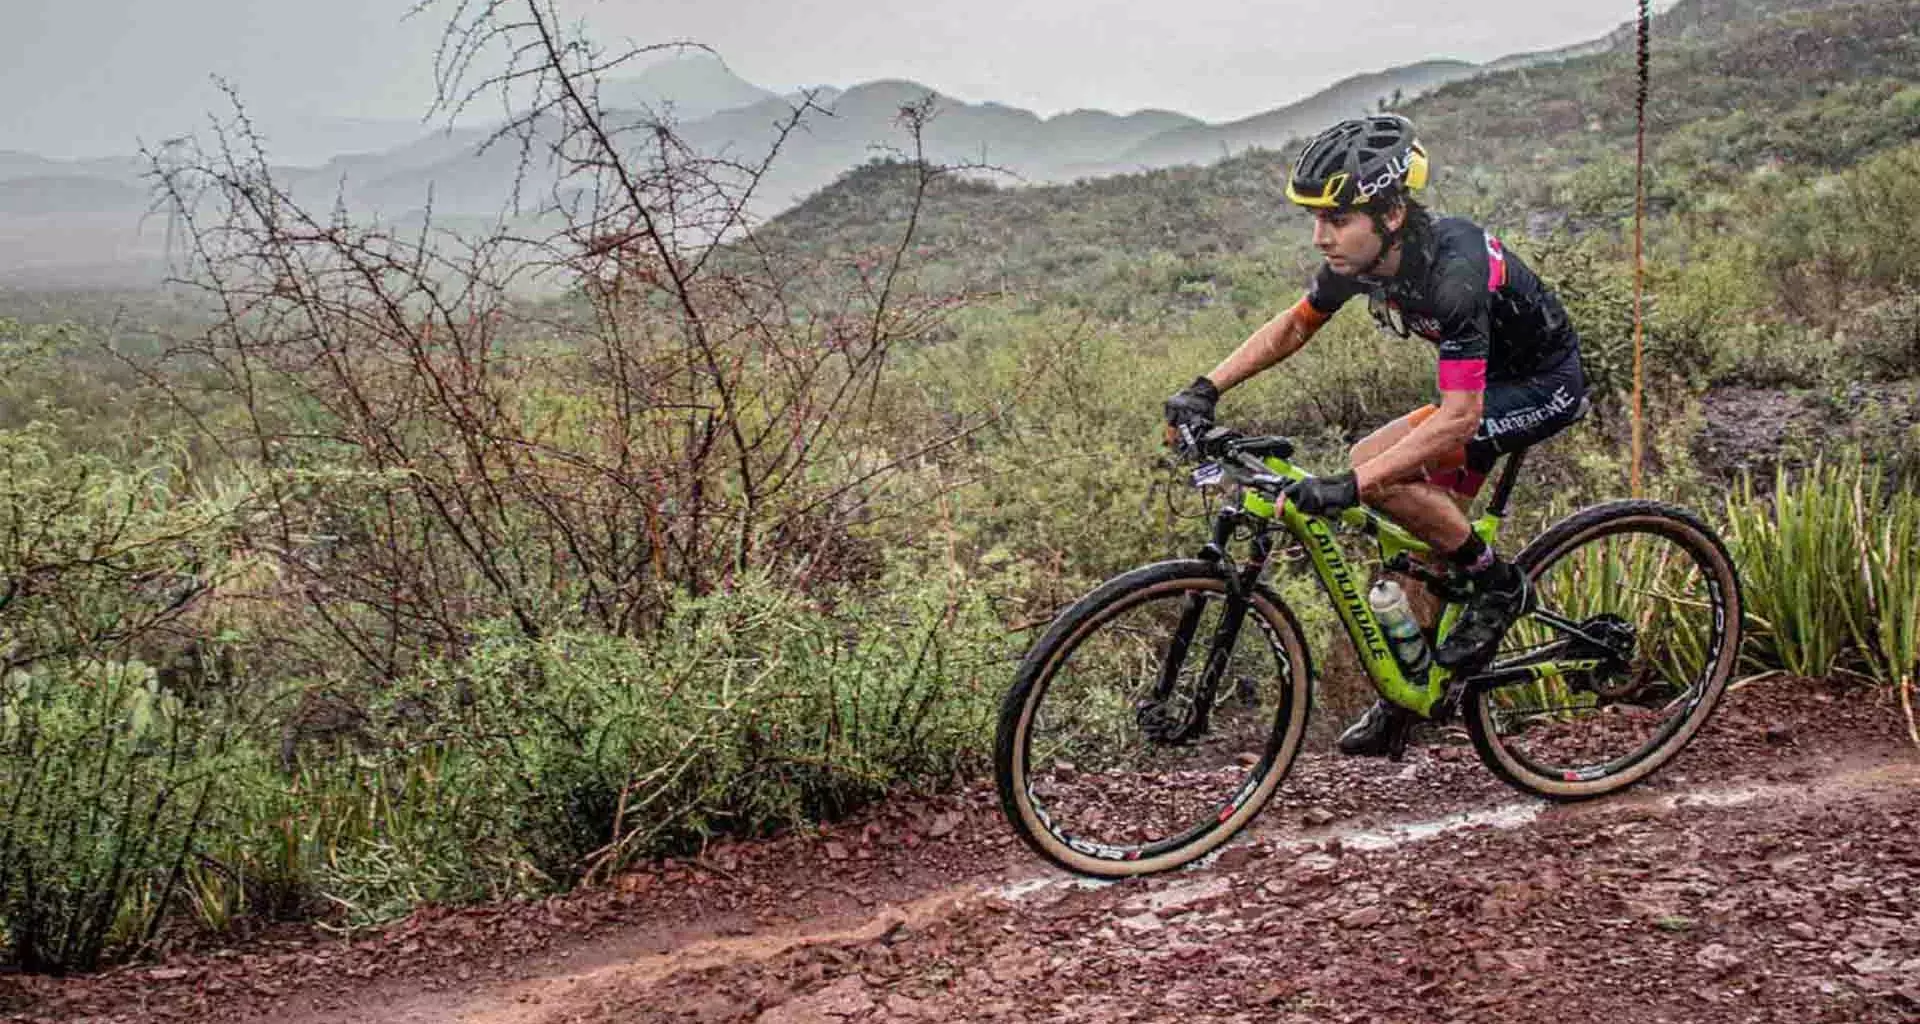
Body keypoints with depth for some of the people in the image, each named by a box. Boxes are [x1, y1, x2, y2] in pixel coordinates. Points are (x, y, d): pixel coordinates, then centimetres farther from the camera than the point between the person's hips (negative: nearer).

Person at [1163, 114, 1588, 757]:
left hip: (1543, 386, -8)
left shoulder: (1452, 273, -36)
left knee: (1383, 476, -24)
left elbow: (1458, 416, -40)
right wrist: (1206, 388, -8)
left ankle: (1499, 586, -7)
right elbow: (1293, 327, 4)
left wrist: (1349, 484, -47)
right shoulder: (1359, 257, -12)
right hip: (1483, 380, 8)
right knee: (1420, 543, 3)